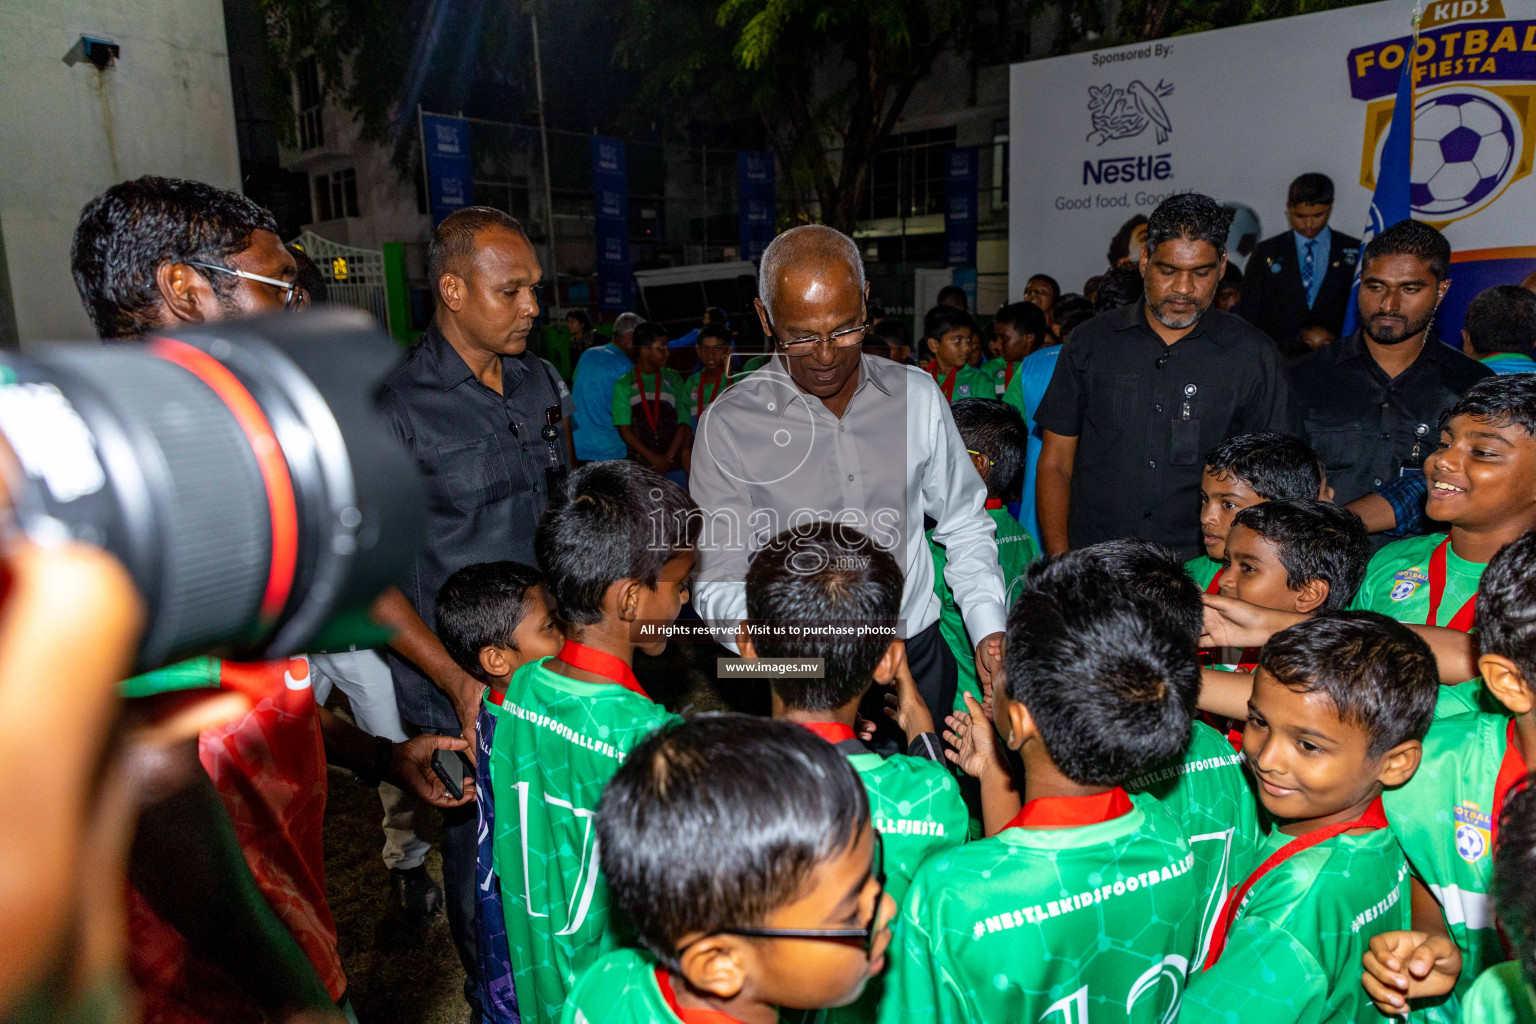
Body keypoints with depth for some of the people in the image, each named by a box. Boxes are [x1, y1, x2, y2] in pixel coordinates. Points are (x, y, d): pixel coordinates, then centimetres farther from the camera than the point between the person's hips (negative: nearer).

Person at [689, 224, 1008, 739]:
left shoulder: (917, 394, 1)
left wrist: (988, 628, -2)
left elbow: (964, 526, 11)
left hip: (918, 658, 3)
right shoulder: (730, 424, -10)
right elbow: (716, 586, -13)